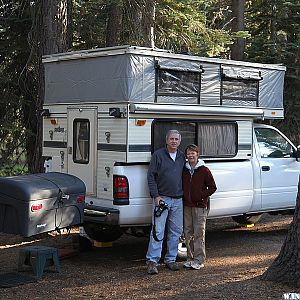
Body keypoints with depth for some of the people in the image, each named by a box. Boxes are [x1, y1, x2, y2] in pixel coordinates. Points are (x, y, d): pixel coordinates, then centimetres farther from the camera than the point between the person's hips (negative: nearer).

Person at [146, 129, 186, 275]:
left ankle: (171, 259, 19)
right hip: (162, 198, -5)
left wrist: (184, 194, 11)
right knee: (158, 231, -8)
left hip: (178, 200, 5)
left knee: (176, 231, 8)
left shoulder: (182, 157, 12)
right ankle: (152, 261, -5)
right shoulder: (158, 155, -2)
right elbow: (151, 176, -5)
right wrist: (156, 196, -11)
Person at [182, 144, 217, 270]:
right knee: (188, 233, 8)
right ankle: (190, 258, 17)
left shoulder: (204, 170, -4)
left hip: (200, 206, -5)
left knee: (199, 233, -4)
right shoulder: (184, 170, 9)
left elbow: (212, 187, -2)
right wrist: (184, 197, 5)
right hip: (186, 206, 5)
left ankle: (199, 259, 1)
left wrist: (201, 196, -11)